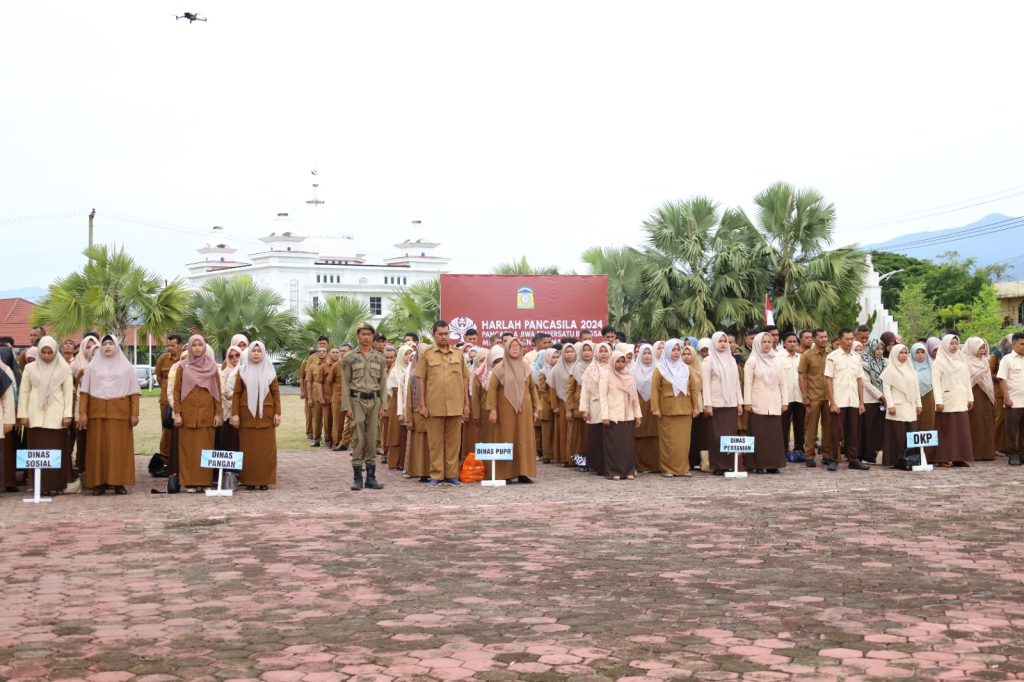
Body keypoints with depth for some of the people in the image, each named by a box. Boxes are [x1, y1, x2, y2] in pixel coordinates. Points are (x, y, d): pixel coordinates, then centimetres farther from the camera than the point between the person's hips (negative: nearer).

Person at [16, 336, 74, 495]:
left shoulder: (64, 369, 3)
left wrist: (67, 414, -5)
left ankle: (54, 485, 1)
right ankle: (39, 486, 5)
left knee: (55, 451, -3)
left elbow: (68, 392, 2)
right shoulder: (30, 368, 6)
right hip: (36, 416, 1)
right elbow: (24, 392, 7)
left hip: (56, 416, -1)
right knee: (37, 451, 0)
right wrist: (23, 414, 2)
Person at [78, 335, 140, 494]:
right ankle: (99, 482, 4)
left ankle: (120, 482, 2)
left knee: (119, 447, -2)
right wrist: (82, 412, -4)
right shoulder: (92, 366, 9)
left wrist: (134, 413, -4)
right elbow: (84, 391, 5)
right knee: (98, 447, 0)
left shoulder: (126, 367, 7)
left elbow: (134, 392, 4)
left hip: (120, 412, -1)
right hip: (97, 412, 1)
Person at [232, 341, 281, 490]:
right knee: (248, 448, 1)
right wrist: (235, 414, -5)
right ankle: (249, 480, 5)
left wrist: (277, 413, -2)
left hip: (266, 413, 0)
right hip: (247, 413, 0)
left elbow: (276, 392, 4)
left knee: (266, 448, 1)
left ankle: (265, 480, 6)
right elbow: (236, 393, 2)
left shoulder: (269, 371, 6)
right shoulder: (242, 371, 5)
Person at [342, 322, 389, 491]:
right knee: (358, 440, -4)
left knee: (372, 440, 4)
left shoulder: (380, 358, 8)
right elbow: (345, 384, -1)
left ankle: (371, 477, 9)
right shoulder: (349, 358, 1)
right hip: (357, 401, -2)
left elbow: (383, 383, 9)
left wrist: (382, 406, 2)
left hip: (374, 401, 2)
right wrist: (347, 407, -8)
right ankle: (357, 478, 1)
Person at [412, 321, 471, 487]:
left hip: (455, 406, 2)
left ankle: (452, 474, 13)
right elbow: (420, 380, 2)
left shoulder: (458, 354, 10)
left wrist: (466, 403, 7)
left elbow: (465, 379, 12)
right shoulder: (427, 354, 4)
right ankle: (436, 475, 9)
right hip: (434, 406, -2)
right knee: (435, 442, 3)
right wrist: (422, 404, -4)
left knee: (453, 441, 6)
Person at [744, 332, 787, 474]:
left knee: (774, 434, 1)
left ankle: (772, 464, 6)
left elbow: (782, 383, 14)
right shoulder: (752, 361, 2)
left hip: (774, 404, 4)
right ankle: (759, 465, -1)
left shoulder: (775, 360, 14)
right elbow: (747, 382, -3)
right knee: (759, 434, -4)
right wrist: (747, 402, -10)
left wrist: (784, 401, 8)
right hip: (758, 405, -4)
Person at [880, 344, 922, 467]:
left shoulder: (910, 369, 16)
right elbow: (886, 388, -7)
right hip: (897, 407, -5)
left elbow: (916, 388, 18)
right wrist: (890, 405, -15)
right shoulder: (890, 370, -1)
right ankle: (896, 460, -3)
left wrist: (918, 403, 12)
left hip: (910, 407, 5)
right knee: (898, 435, -7)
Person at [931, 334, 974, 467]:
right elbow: (936, 382, -9)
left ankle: (961, 458, 11)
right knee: (947, 431, -3)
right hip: (947, 402, -5)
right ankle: (945, 459, 1)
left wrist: (970, 397, 10)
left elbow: (967, 380, 15)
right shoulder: (939, 361, -4)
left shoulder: (961, 360, 13)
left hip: (960, 401, 5)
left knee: (962, 430, 5)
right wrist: (938, 401, -16)